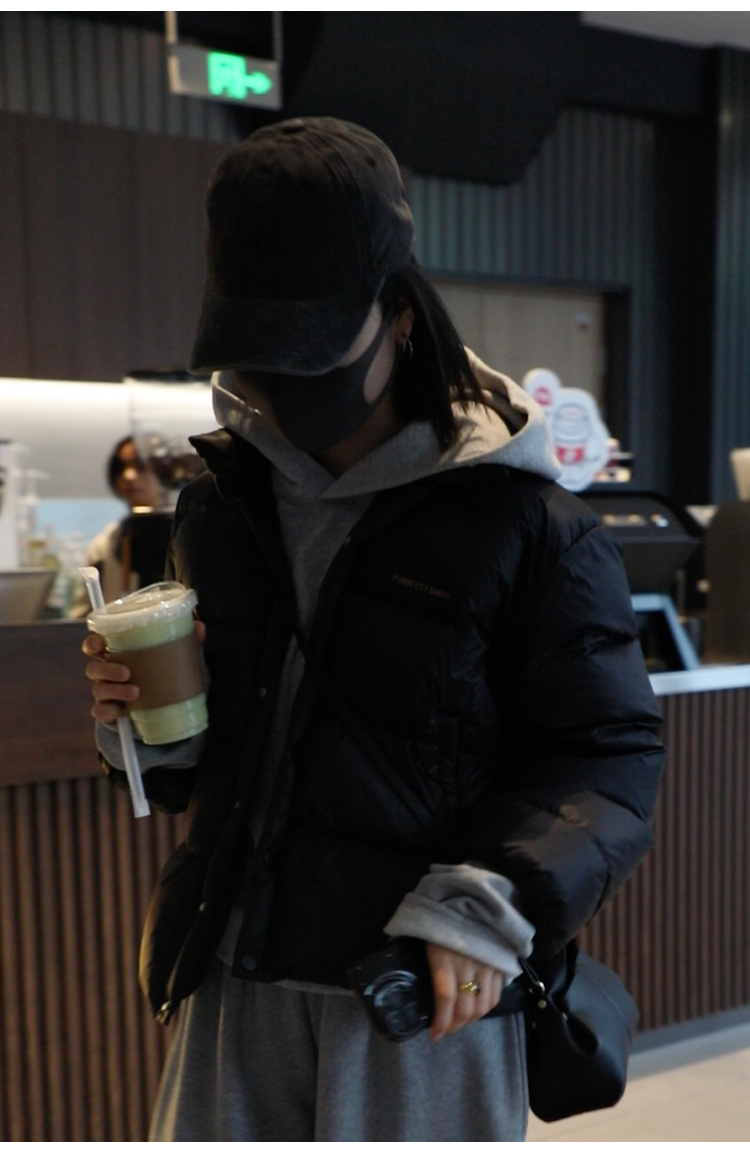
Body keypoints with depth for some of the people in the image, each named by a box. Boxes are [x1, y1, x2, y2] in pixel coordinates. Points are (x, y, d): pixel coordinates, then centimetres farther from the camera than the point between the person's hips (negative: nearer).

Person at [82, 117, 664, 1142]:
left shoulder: (525, 520, -10)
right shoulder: (218, 506, 6)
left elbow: (608, 751, -8)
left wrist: (491, 905, -19)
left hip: (432, 992, -4)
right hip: (236, 978, 5)